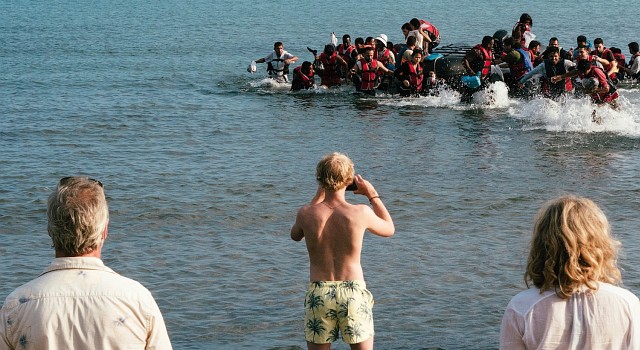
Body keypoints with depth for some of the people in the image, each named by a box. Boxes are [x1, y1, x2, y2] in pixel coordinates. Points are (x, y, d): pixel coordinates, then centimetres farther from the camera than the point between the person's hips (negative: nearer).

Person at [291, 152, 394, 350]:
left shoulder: (306, 214, -7)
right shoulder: (360, 213, -11)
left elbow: (295, 236, 18)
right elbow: (389, 230, 10)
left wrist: (318, 197, 20)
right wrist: (372, 195, 19)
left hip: (318, 294, 1)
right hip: (354, 292, -1)